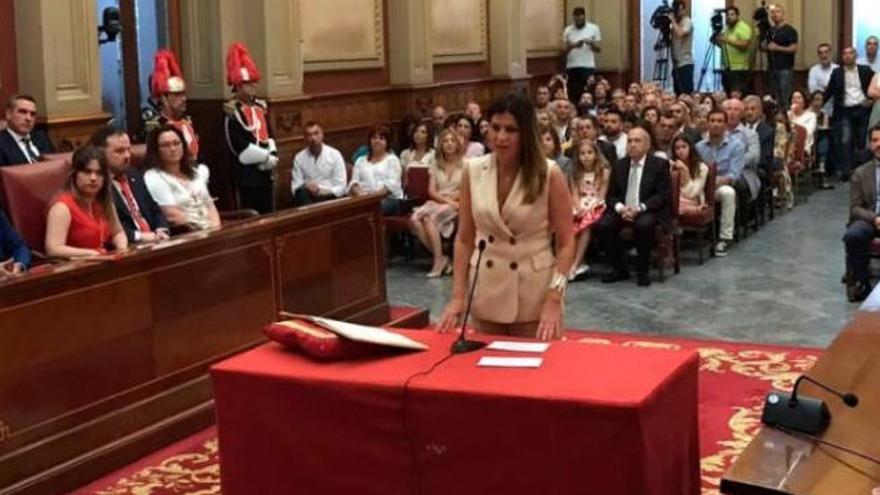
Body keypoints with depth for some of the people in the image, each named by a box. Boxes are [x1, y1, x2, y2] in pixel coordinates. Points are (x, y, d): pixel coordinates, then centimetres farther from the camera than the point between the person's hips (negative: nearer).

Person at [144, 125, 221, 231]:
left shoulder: (196, 171, 19)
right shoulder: (153, 178, -3)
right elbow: (172, 215, -10)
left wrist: (215, 227, -2)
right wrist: (205, 227, -12)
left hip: (210, 231, 7)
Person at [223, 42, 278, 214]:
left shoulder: (261, 106, 13)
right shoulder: (232, 111, -13)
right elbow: (240, 147, -18)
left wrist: (273, 156, -3)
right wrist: (267, 158, -12)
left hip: (266, 171, 8)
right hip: (248, 174, -8)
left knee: (268, 213, 12)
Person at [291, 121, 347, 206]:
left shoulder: (335, 154, 1)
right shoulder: (299, 158, 6)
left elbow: (340, 187, -2)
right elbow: (295, 187, 3)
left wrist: (320, 190, -19)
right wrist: (305, 187, -20)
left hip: (331, 198, 0)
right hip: (309, 198, 0)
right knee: (301, 192, -33)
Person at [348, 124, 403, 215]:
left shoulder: (392, 159, 12)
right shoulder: (361, 161, 24)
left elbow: (392, 183, -3)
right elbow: (354, 182, 12)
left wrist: (376, 195, -19)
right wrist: (359, 192, -12)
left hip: (390, 199, -3)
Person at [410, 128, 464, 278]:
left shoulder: (465, 163, 6)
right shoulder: (435, 164, 17)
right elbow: (431, 191, 8)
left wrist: (451, 197, -9)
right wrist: (446, 200, -9)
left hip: (455, 204, -4)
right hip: (436, 202, 4)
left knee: (429, 218, -33)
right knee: (415, 219, -28)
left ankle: (439, 260, -26)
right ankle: (440, 258, -23)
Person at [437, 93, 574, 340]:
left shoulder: (549, 175, -9)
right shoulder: (473, 171, -2)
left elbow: (566, 242, -7)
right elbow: (464, 239, 4)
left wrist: (554, 300, -16)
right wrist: (457, 296, -2)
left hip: (535, 295, -2)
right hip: (486, 293, 2)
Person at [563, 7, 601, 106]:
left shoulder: (594, 28, 5)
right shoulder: (568, 30, 9)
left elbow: (599, 49, 2)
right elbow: (564, 49, 4)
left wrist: (591, 43, -17)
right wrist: (573, 45, -15)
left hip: (588, 67, -1)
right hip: (571, 67, 2)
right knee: (573, 95, -1)